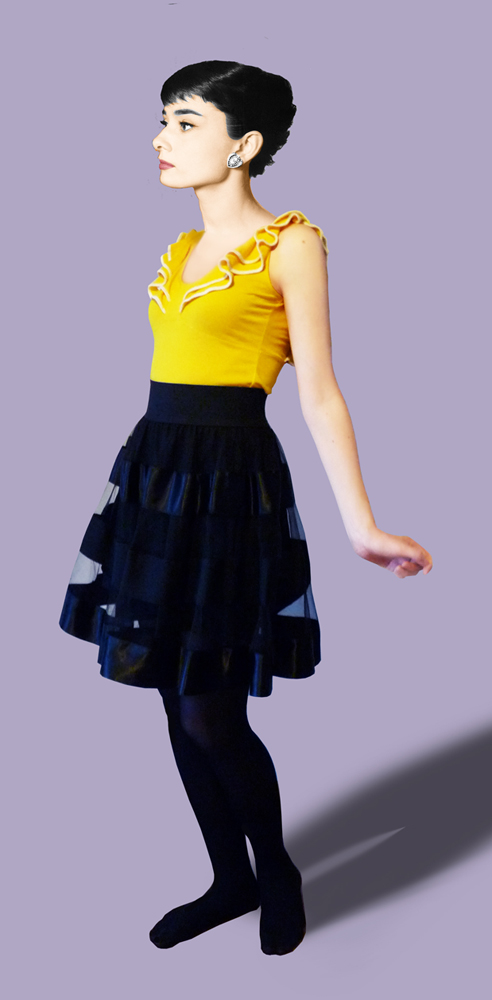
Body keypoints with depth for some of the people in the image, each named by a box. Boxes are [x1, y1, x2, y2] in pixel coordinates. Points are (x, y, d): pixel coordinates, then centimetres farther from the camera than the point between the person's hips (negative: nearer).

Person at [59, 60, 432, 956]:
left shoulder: (290, 242, -5)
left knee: (212, 715, -2)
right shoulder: (181, 249, 15)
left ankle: (276, 873, 26)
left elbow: (319, 394, -8)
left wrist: (362, 527, -11)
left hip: (230, 477, -7)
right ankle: (231, 880, 31)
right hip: (154, 469, 7)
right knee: (178, 702, 11)